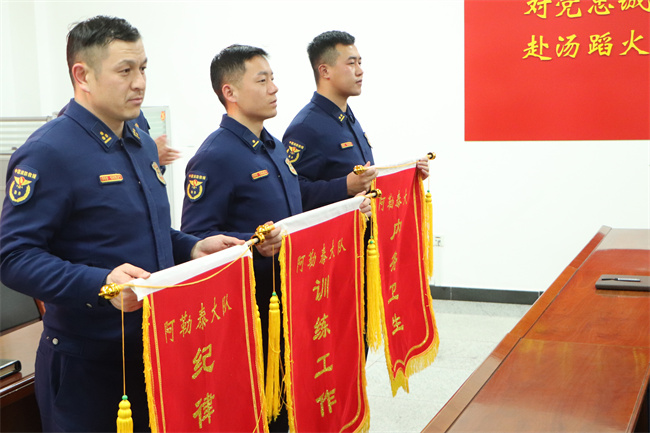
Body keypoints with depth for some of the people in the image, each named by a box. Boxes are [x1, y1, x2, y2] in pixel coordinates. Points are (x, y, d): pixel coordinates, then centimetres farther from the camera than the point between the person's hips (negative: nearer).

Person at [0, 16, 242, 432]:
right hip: (87, 362, -8)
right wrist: (101, 284, -34)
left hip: (152, 347, 8)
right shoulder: (49, 152, -17)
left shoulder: (142, 144, 11)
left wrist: (194, 248, 4)